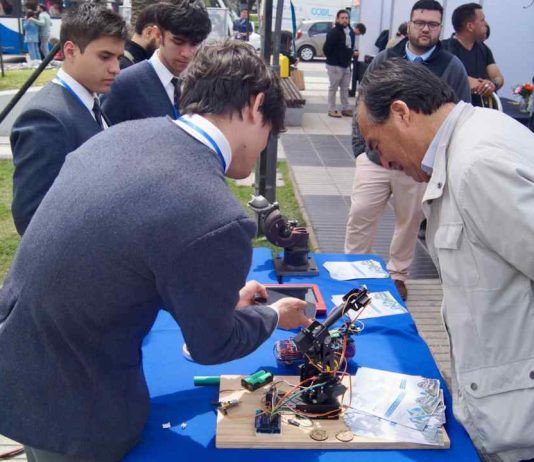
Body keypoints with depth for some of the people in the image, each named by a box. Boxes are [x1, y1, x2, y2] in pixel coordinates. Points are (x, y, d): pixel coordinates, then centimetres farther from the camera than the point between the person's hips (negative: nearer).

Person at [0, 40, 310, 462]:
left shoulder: (122, 134, -5)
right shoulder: (217, 220, -28)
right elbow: (211, 345, -11)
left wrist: (223, 296, 17)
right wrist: (274, 316, 9)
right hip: (68, 407, -7)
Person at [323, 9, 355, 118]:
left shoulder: (351, 32, 8)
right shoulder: (334, 32, -16)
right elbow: (326, 48, -18)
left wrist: (348, 57, 11)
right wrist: (332, 59, -8)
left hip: (346, 65, 8)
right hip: (335, 65, -8)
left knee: (345, 88, 14)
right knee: (333, 88, 1)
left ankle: (345, 108, 23)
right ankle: (332, 110, 9)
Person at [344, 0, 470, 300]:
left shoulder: (453, 67, -2)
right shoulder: (384, 61, 4)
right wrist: (360, 146, 2)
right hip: (375, 159, 1)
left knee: (410, 222, 12)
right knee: (360, 216, 3)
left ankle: (398, 274, 32)